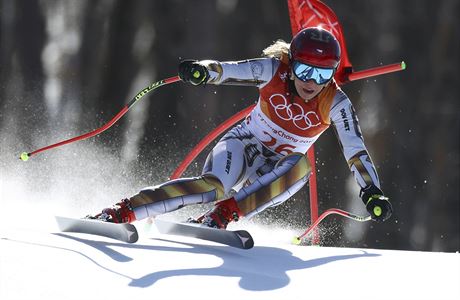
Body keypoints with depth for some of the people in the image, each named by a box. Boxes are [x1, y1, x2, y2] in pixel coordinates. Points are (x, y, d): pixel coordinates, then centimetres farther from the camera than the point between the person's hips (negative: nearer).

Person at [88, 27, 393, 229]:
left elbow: (356, 150, -18)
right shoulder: (273, 71, -18)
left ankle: (220, 216, -37)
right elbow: (230, 70, -29)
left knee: (300, 166, -34)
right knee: (214, 186, -34)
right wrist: (203, 70, -51)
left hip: (277, 168, 2)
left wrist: (373, 191, -30)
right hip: (244, 144, -2)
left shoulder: (335, 103, -17)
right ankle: (120, 212, -39)